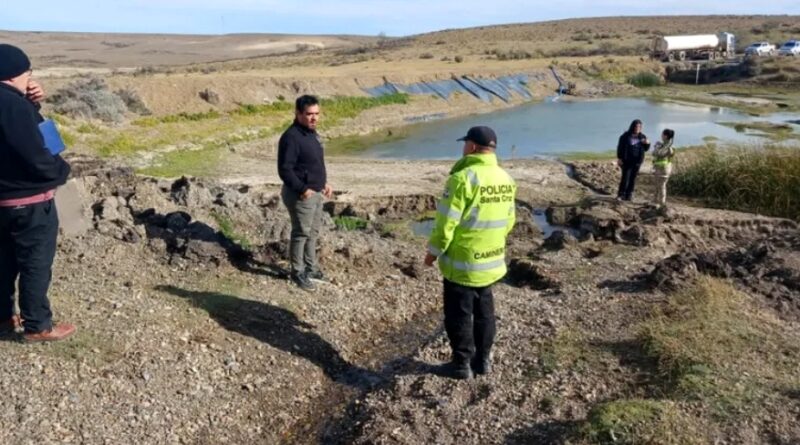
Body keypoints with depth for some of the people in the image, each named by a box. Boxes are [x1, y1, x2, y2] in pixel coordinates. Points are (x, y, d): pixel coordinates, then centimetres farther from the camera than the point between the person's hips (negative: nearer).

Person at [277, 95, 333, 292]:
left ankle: (311, 267, 32)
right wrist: (303, 189, -23)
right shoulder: (291, 137, -20)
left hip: (316, 193, 9)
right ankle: (298, 272, 15)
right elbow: (284, 170, -23)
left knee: (313, 232, 18)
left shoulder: (312, 133, 10)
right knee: (301, 233, 1)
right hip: (300, 195, -9)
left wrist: (324, 183, 11)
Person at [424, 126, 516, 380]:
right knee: (484, 312, 19)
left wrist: (434, 250, -6)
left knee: (459, 315, 7)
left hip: (462, 262, -7)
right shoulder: (506, 179, 3)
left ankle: (462, 364, 17)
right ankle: (483, 360, 30)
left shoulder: (463, 178, -21)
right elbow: (509, 220, 10)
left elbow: (446, 222, -19)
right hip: (492, 261, 7)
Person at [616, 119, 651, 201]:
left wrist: (647, 143, -9)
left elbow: (646, 149, 13)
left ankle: (629, 195, 14)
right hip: (627, 160, -3)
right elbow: (620, 147, -3)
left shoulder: (642, 137, 5)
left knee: (633, 178, 7)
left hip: (637, 161, 4)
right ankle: (621, 194, 6)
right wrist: (619, 158, -8)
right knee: (625, 177, -6)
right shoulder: (626, 136, -6)